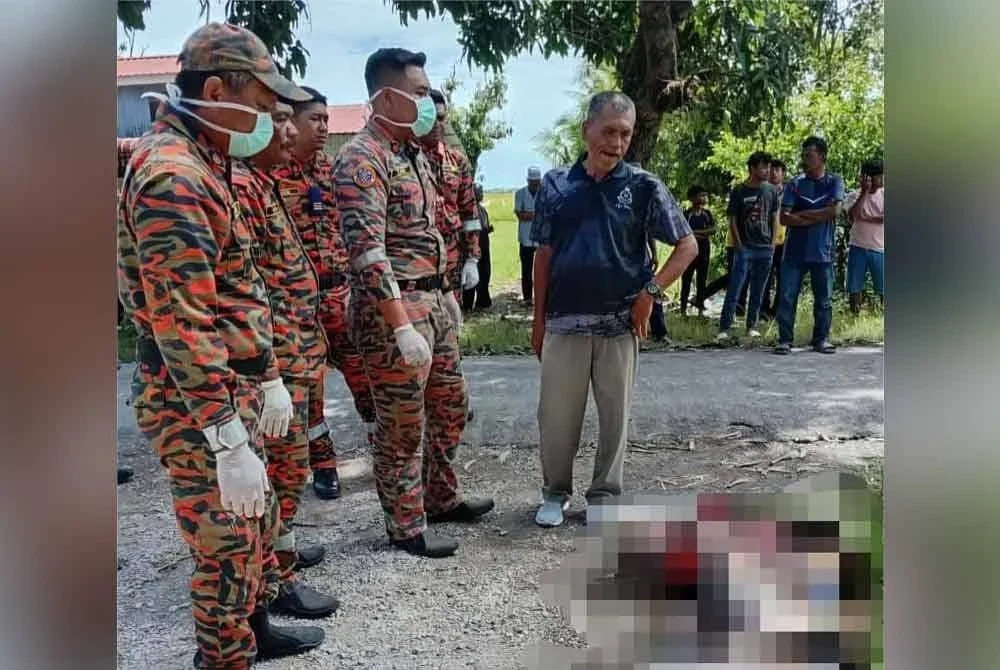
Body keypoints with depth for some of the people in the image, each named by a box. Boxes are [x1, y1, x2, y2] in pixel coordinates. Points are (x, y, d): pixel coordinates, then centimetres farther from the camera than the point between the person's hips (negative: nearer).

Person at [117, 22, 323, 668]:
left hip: (233, 390, 10)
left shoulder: (205, 164, 12)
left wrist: (268, 377, 19)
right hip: (197, 409, -10)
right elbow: (182, 324, -27)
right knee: (228, 547, 4)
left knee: (258, 521, 23)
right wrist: (229, 442, -28)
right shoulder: (171, 175, -21)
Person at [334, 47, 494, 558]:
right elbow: (367, 250, -24)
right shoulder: (362, 158, -16)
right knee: (401, 425, 4)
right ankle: (406, 525, 21)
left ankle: (440, 498, 37)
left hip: (434, 299, 9)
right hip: (393, 308, -9)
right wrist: (403, 327, -27)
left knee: (450, 407, 19)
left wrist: (438, 296, 18)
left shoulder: (413, 153, 13)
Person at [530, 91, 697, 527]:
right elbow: (544, 256, 7)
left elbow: (687, 246, 1)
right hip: (564, 320, 1)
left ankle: (604, 495, 26)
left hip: (621, 322, 0)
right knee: (556, 414, 6)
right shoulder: (556, 185, 3)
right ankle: (555, 492, 25)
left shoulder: (643, 187, -2)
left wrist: (650, 293, -10)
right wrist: (538, 319, 6)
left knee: (615, 414, 10)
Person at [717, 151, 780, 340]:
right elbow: (732, 220, -1)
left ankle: (751, 326, 18)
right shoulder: (738, 191, -2)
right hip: (745, 248, -4)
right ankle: (724, 328, -6)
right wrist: (739, 244, -6)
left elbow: (774, 217, 13)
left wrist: (773, 242, 6)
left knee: (758, 291, 8)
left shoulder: (771, 190, 8)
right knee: (734, 289, -7)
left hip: (765, 248, 4)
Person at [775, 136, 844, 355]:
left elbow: (835, 211, -11)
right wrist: (817, 218, -11)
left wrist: (802, 214, -9)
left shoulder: (834, 182, 4)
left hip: (823, 252, 0)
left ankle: (821, 339, 19)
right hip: (795, 251, 0)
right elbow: (784, 218, -6)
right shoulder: (794, 184, 4)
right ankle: (785, 339, 4)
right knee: (787, 298, -2)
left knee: (824, 300, 7)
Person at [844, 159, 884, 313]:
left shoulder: (883, 194, 1)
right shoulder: (856, 195, 0)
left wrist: (865, 218, -15)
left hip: (879, 249, 0)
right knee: (854, 287, 5)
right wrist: (864, 192, -17)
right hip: (858, 248, 0)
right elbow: (852, 216, -18)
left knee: (883, 289, 2)